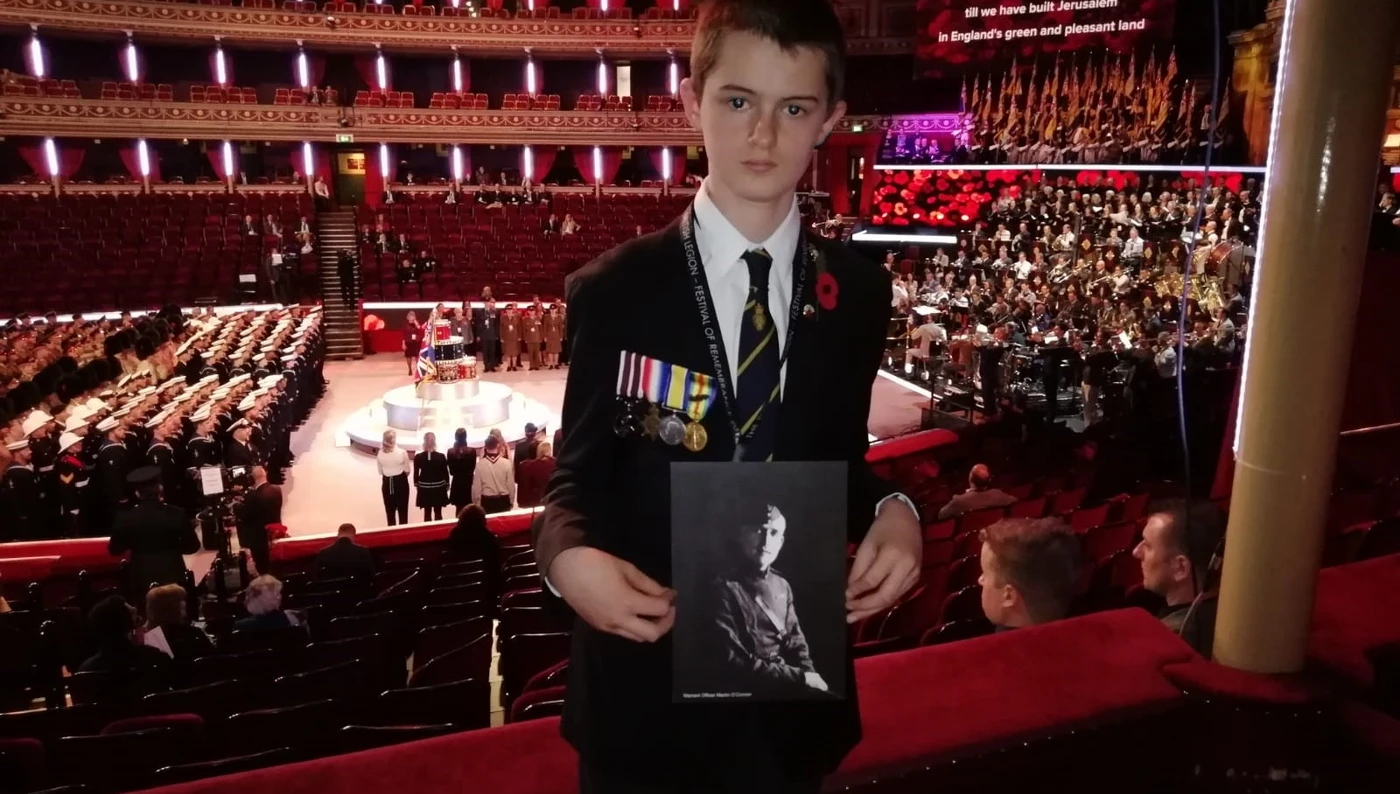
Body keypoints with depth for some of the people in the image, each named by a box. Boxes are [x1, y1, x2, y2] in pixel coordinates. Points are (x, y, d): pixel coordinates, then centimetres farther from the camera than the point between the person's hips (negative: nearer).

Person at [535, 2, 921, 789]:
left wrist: (891, 511, -14)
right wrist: (569, 556, -25)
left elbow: (839, 458, 7)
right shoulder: (612, 291, -10)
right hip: (645, 678, -2)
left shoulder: (858, 292, -1)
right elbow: (580, 474, -4)